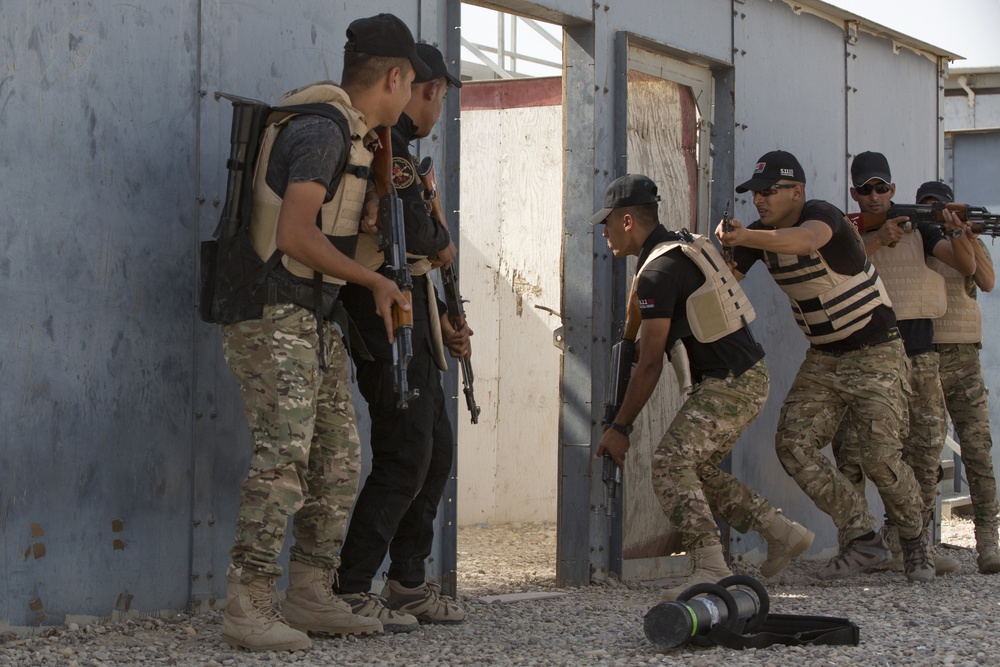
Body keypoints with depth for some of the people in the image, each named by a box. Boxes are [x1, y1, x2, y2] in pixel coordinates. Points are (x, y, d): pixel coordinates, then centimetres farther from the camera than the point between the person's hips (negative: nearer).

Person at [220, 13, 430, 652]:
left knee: (338, 460, 10)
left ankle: (310, 598, 15)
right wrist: (375, 281, -15)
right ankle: (248, 609, -14)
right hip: (275, 316, -10)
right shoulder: (324, 129, -16)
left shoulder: (352, 136, 15)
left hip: (315, 322, 10)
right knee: (283, 459, -15)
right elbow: (293, 234, -25)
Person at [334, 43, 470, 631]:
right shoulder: (386, 143, -13)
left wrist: (444, 322, 20)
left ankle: (408, 583, 22)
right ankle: (350, 593, -8)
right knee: (406, 455, -11)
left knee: (438, 448, 15)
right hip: (385, 319, -11)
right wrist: (444, 243, -4)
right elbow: (410, 230, -26)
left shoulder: (395, 145, 21)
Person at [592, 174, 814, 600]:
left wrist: (620, 428, -9)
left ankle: (712, 571, -24)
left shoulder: (658, 273, -17)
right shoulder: (685, 246, 12)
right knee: (698, 471, 16)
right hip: (748, 376, 10)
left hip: (731, 385, -10)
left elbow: (650, 364, -15)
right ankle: (782, 532, 18)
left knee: (670, 463, -16)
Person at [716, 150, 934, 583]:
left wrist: (742, 238, -60)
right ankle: (863, 539, -2)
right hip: (822, 358, 7)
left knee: (880, 457, -14)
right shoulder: (763, 236, 1)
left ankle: (914, 542, 13)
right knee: (793, 445, -9)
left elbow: (804, 240, -47)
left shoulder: (822, 215, -22)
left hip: (874, 353, -7)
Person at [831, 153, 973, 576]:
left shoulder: (917, 229, 12)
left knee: (925, 444, 1)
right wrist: (878, 239, -22)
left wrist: (957, 234, -18)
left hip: (916, 346, 3)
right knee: (853, 446, -9)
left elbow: (967, 267, 2)